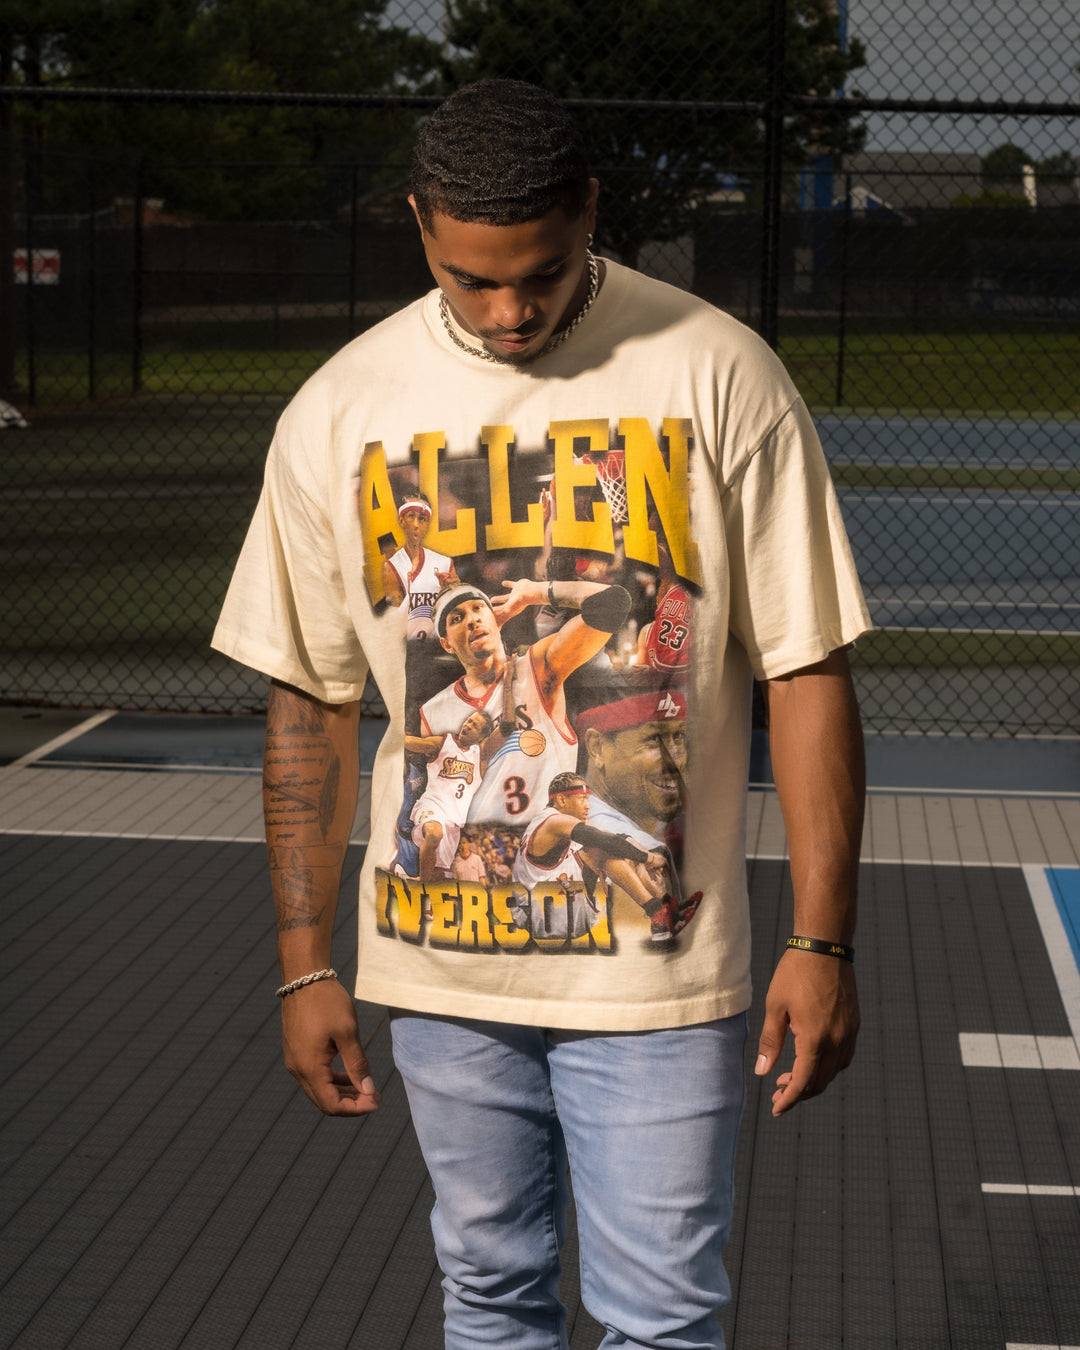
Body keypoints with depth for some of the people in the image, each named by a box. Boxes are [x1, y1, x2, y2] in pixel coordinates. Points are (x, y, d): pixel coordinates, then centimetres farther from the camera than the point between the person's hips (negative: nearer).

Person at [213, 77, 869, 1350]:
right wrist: (304, 964, 5)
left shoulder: (716, 376, -8)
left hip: (657, 963, -2)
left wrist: (822, 939, -8)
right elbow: (309, 700, 5)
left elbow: (807, 672, -6)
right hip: (438, 958, 3)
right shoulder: (337, 413, 0)